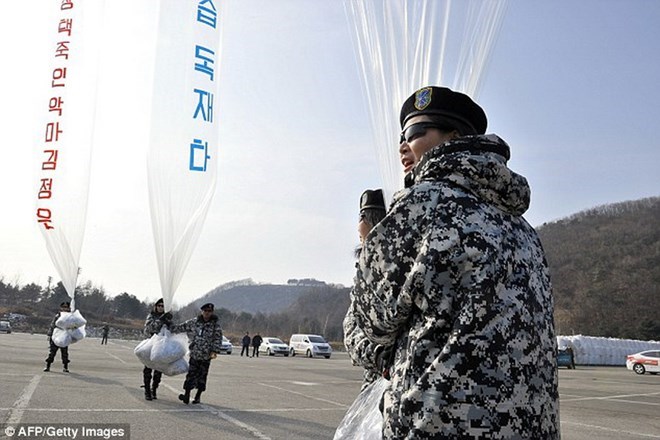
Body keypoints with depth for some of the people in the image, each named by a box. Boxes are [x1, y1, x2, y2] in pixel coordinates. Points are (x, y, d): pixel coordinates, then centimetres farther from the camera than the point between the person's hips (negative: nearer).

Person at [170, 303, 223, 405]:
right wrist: (169, 328, 7)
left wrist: (215, 351, -14)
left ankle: (198, 396, 17)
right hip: (194, 354, 1)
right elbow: (181, 327, 10)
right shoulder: (194, 322, 3)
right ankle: (187, 395, 1)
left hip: (206, 356, -1)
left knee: (202, 376, 6)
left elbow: (218, 339, -4)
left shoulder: (215, 325, -2)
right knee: (191, 374, -2)